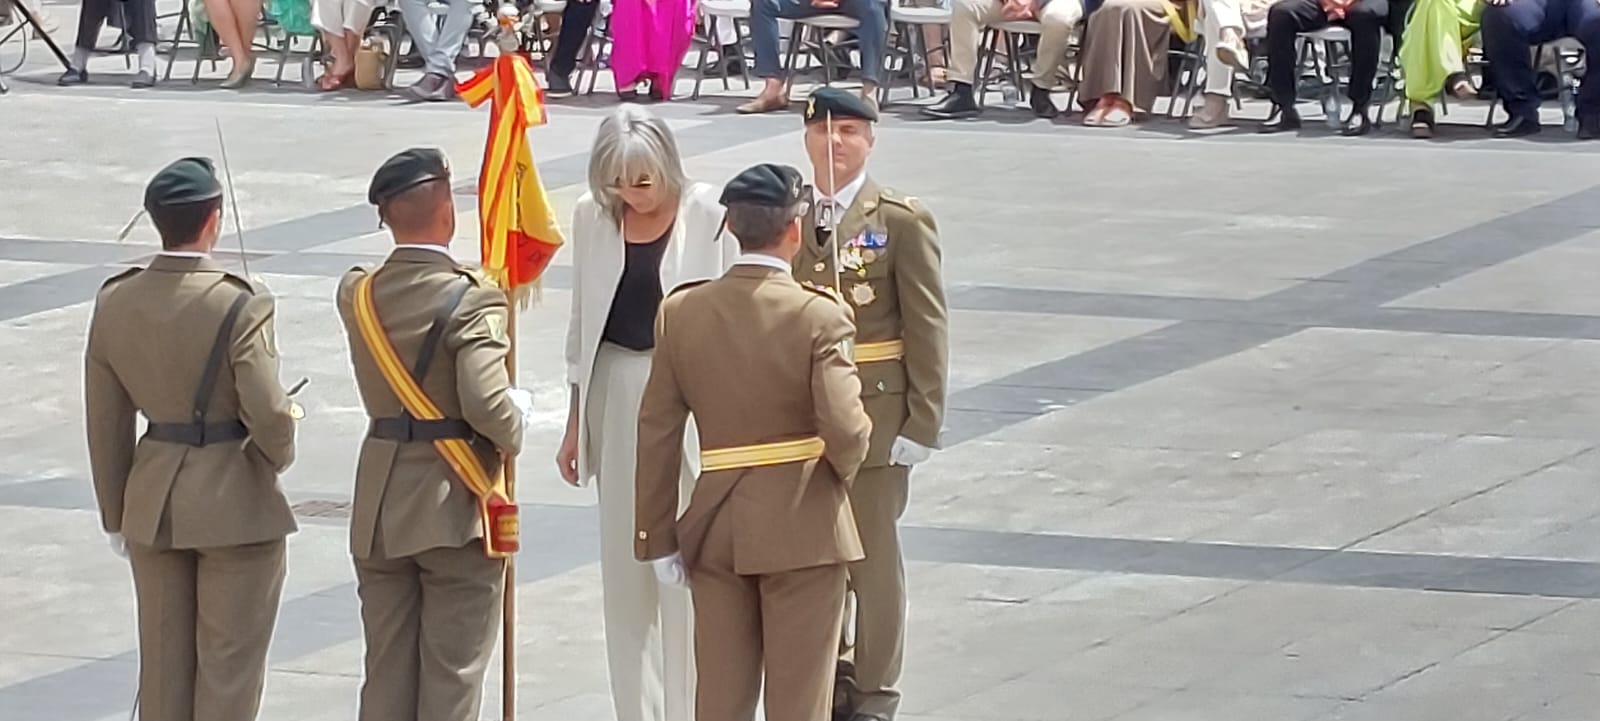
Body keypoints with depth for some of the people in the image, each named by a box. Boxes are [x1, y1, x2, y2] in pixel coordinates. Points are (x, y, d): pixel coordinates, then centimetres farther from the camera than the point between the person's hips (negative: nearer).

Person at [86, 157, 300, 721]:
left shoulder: (115, 303, -2)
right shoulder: (240, 306, -19)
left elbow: (106, 421, 4)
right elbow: (267, 413, -20)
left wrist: (115, 514, 14)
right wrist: (279, 453, 3)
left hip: (153, 503, 5)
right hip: (235, 504, -5)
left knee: (164, 660, 15)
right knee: (229, 664, 6)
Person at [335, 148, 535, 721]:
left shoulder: (357, 293, 1)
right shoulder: (471, 299, -17)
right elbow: (487, 405, -25)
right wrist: (512, 432, -4)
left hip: (379, 511, 5)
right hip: (454, 508, -5)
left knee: (386, 673, 13)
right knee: (452, 674, 3)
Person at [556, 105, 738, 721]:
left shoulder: (708, 215, -10)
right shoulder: (593, 217, 4)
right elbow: (583, 322, 12)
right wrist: (576, 423, 14)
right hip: (616, 392, 4)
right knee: (623, 562, 8)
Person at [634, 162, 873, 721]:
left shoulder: (682, 312, -1)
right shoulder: (819, 316, -13)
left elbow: (657, 433, 1)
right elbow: (844, 428, -21)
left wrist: (657, 536, 7)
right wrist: (842, 469, 2)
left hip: (714, 526, 4)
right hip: (803, 525, -4)